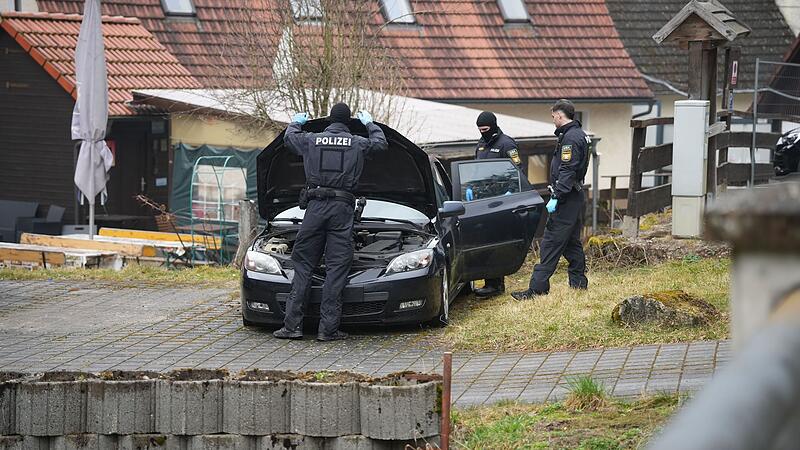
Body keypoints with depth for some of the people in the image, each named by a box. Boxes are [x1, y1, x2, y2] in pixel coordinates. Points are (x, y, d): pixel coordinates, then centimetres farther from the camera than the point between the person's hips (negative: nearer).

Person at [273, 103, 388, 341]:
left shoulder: (311, 140, 8)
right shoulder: (358, 144, 7)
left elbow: (288, 138, 28)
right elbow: (381, 143, 27)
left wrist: (296, 122, 49)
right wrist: (369, 124, 45)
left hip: (315, 206, 1)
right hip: (342, 208, -1)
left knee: (302, 266, 5)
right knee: (337, 268, 0)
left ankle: (292, 325, -2)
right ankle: (328, 328, -4)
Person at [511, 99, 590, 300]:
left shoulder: (570, 138, -16)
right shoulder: (579, 135, 16)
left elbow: (567, 171, -23)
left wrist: (556, 197, -24)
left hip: (566, 201, -10)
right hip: (576, 198, 11)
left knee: (550, 244, -11)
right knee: (572, 243, 16)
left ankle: (537, 288, -13)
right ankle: (578, 284, 19)